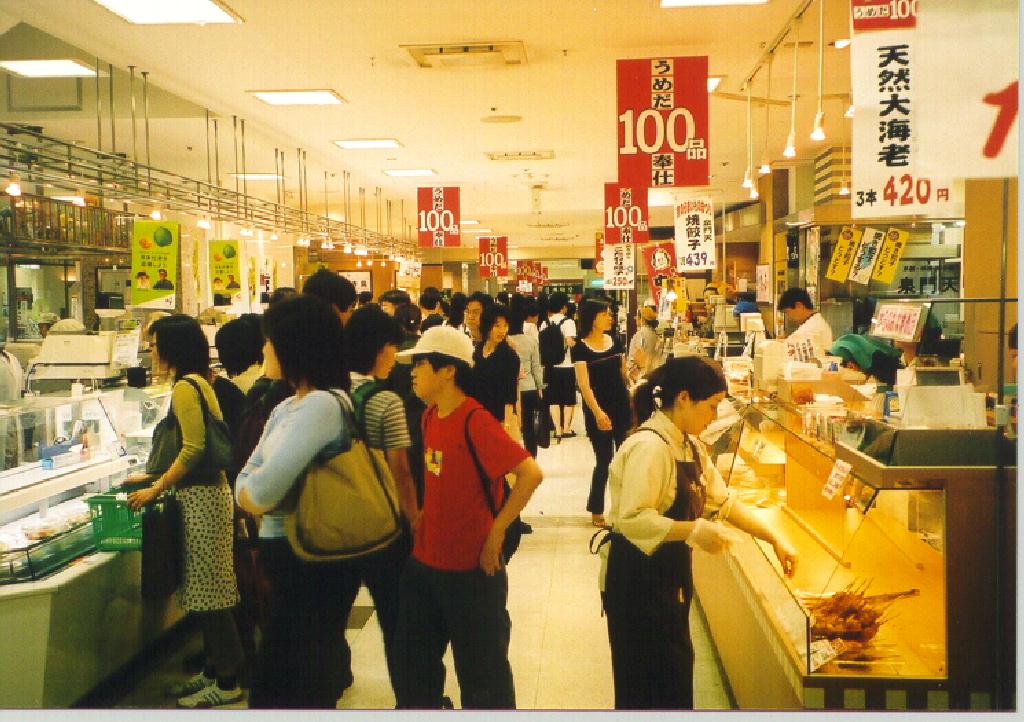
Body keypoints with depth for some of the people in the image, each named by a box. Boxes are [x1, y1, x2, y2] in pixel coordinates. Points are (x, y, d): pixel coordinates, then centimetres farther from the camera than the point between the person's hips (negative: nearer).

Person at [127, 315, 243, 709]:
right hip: (207, 490, 10)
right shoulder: (199, 382, 14)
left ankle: (227, 683, 7)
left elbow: (193, 449, -20)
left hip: (201, 497, -10)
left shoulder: (184, 386, -14)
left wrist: (156, 489, -12)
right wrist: (155, 478, 17)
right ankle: (214, 670, 26)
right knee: (208, 590, 16)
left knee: (209, 591, -2)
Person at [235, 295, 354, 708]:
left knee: (279, 689, 0)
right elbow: (246, 480, 7)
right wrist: (256, 495, -14)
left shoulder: (322, 404, -21)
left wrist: (255, 496, -5)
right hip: (285, 554, 9)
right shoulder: (286, 408, 11)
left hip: (308, 561, -9)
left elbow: (263, 491, -27)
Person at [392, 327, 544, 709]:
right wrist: (424, 518, 10)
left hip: (472, 568, -8)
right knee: (413, 664, 20)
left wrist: (496, 532, -22)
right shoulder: (430, 416, 4)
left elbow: (531, 473, -27)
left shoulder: (475, 422, -20)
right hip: (425, 561, 8)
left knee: (481, 676, 9)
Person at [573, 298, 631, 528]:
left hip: (622, 406, 5)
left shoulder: (615, 341, 7)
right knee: (604, 460, 0)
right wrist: (597, 412, -25)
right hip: (598, 410, -5)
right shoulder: (581, 348, -8)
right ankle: (596, 511, 14)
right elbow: (584, 385, -15)